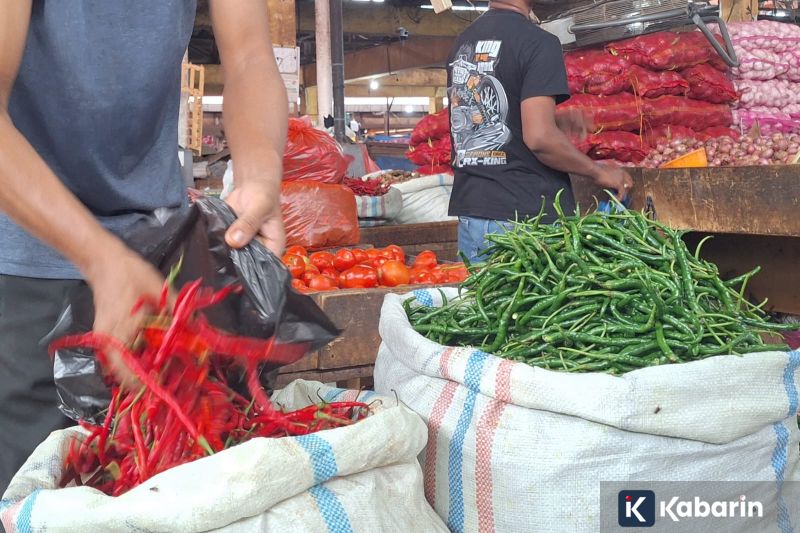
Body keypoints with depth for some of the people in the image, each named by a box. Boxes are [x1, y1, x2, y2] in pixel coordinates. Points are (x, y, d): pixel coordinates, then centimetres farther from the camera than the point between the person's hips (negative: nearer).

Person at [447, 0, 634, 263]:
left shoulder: (462, 42, 11)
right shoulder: (538, 42, -11)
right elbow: (539, 138, -20)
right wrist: (599, 171, -5)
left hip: (470, 212, 7)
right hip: (527, 215, -7)